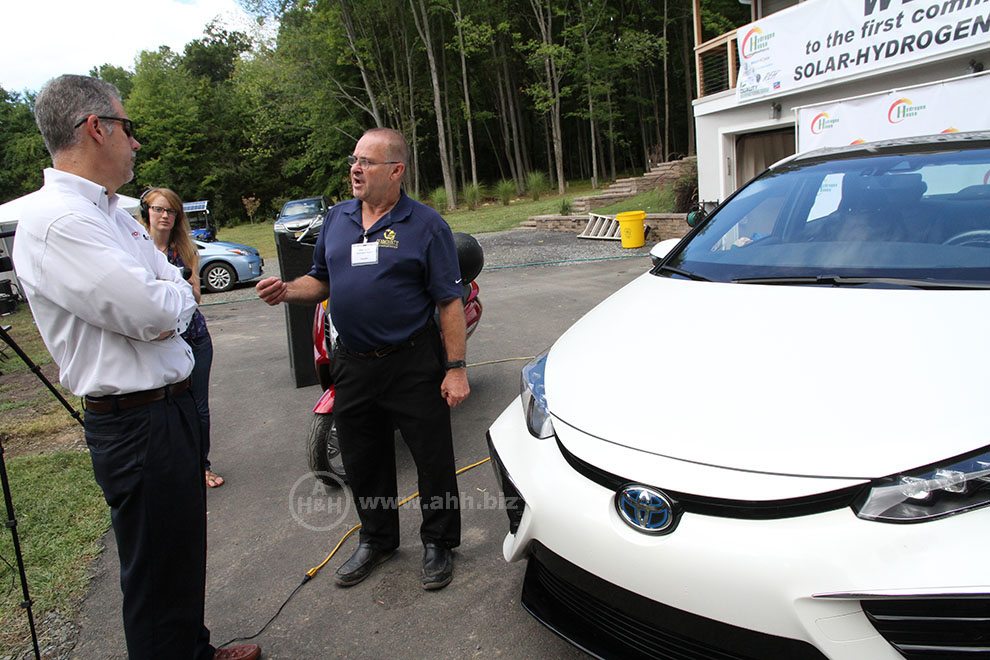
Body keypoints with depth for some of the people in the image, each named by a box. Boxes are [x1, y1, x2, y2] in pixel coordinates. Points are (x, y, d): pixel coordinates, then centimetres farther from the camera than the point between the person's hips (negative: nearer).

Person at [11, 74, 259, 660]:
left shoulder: (113, 210, 11)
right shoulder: (54, 220, -19)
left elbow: (179, 294, 11)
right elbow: (156, 312, -26)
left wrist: (163, 304, -11)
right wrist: (177, 296, -5)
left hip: (175, 403, 10)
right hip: (137, 421, -10)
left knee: (186, 552, 25)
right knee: (157, 573, 8)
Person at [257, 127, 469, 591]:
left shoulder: (425, 225, -7)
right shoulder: (336, 218, 9)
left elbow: (450, 303, -9)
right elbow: (320, 280, 17)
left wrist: (455, 369, -14)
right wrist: (286, 291, -5)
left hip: (413, 363, -5)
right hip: (352, 364, 5)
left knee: (433, 460, 6)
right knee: (362, 463, 16)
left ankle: (438, 543, 27)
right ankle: (377, 539, 38)